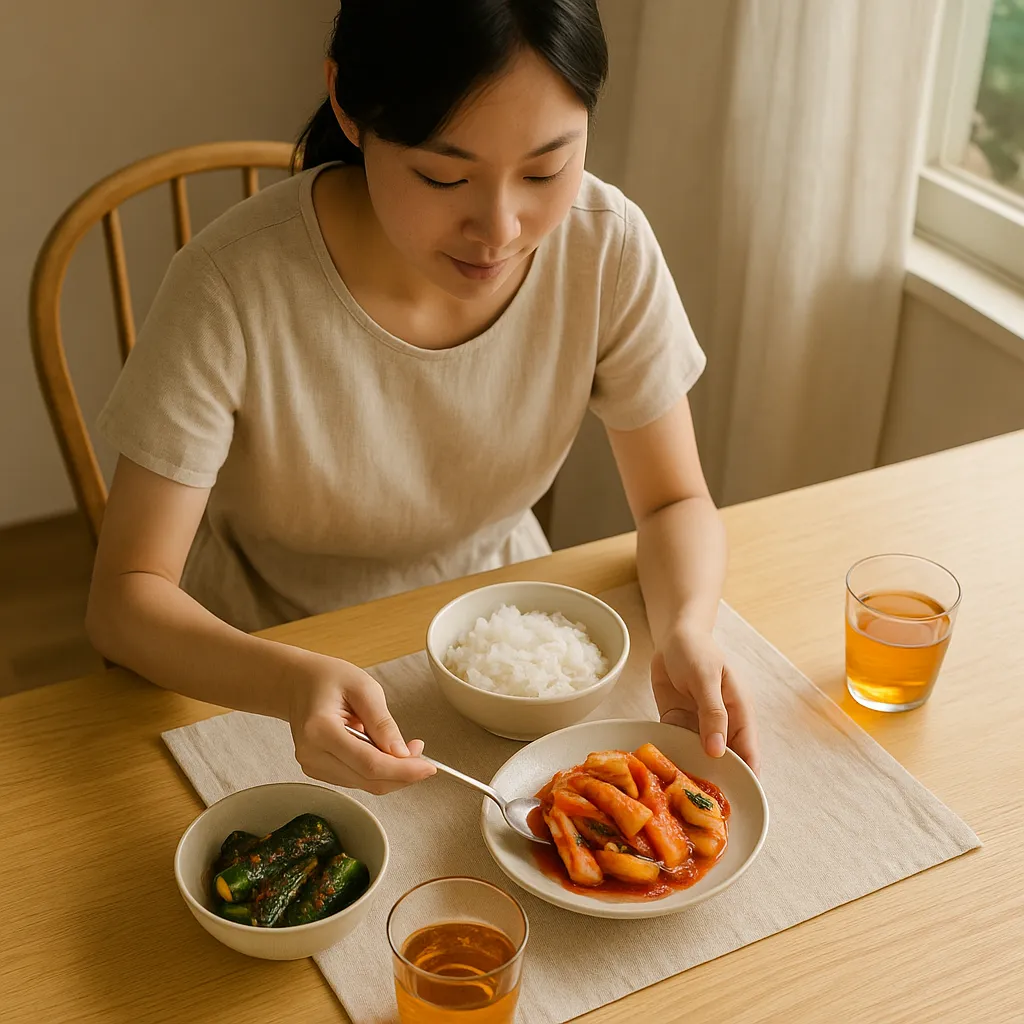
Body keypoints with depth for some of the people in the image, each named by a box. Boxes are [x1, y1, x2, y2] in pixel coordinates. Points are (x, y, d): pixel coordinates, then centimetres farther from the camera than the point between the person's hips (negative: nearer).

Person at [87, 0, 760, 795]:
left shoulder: (608, 247, -18)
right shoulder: (235, 287, -27)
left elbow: (675, 502, -7)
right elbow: (124, 597, -23)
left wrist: (686, 632, -29)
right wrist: (296, 682, -42)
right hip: (269, 675, -2)